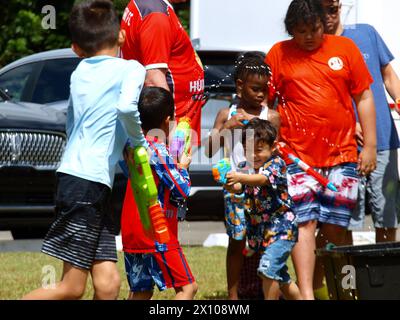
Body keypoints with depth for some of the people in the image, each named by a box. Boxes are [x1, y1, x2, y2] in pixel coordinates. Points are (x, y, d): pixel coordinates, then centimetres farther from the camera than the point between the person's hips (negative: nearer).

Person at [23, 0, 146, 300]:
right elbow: (126, 107, -22)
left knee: (107, 283, 3)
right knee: (72, 288, -6)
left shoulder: (80, 73, 18)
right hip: (89, 182, -8)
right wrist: (139, 140, -5)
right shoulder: (131, 69, -2)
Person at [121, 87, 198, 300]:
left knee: (141, 292, 13)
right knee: (187, 286, -3)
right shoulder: (159, 151, -14)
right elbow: (181, 193, -12)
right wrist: (183, 168, 6)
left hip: (131, 233, 8)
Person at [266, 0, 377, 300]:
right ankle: (306, 294, -17)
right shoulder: (279, 54, 4)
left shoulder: (345, 48, 7)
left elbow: (364, 97, 10)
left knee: (334, 228, 3)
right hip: (297, 155, -2)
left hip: (342, 155, 2)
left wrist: (370, 146, 6)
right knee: (304, 223, -11)